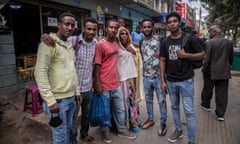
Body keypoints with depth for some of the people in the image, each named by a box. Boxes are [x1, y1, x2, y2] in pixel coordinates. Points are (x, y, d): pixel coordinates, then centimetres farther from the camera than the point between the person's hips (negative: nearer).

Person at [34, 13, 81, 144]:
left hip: (71, 98, 7)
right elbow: (40, 73, -18)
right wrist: (50, 100, -21)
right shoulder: (48, 44, -13)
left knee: (68, 129, 21)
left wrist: (77, 91, 15)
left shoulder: (70, 45, 11)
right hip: (58, 99, -7)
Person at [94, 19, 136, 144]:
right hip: (104, 85, -6)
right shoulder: (100, 44, -12)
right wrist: (98, 84, -16)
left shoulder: (116, 42, 7)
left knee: (120, 109, 18)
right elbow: (97, 66, -13)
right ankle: (105, 132, 34)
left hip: (116, 84, 6)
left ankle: (121, 130, 37)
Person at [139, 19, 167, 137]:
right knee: (148, 99, 17)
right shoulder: (141, 42, 6)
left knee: (161, 101, 6)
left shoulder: (159, 40, -8)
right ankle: (150, 119, 36)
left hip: (158, 76, -4)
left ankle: (163, 123, 22)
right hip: (146, 77, 5)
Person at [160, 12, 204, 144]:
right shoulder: (165, 42, 5)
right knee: (174, 107, 17)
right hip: (170, 81, 4)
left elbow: (202, 54, -1)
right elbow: (162, 61, 6)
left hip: (186, 81, -4)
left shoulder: (189, 39, -5)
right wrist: (163, 81, 3)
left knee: (189, 111, 0)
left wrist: (185, 55, -17)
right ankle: (178, 130, 37)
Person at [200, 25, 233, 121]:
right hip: (224, 72, 4)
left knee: (207, 90, 17)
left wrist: (204, 70, -3)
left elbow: (207, 59, -14)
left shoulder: (209, 43, -13)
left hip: (211, 72, -3)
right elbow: (231, 58, 10)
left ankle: (205, 104, 36)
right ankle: (220, 114, 11)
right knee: (222, 93, 7)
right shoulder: (228, 42, 4)